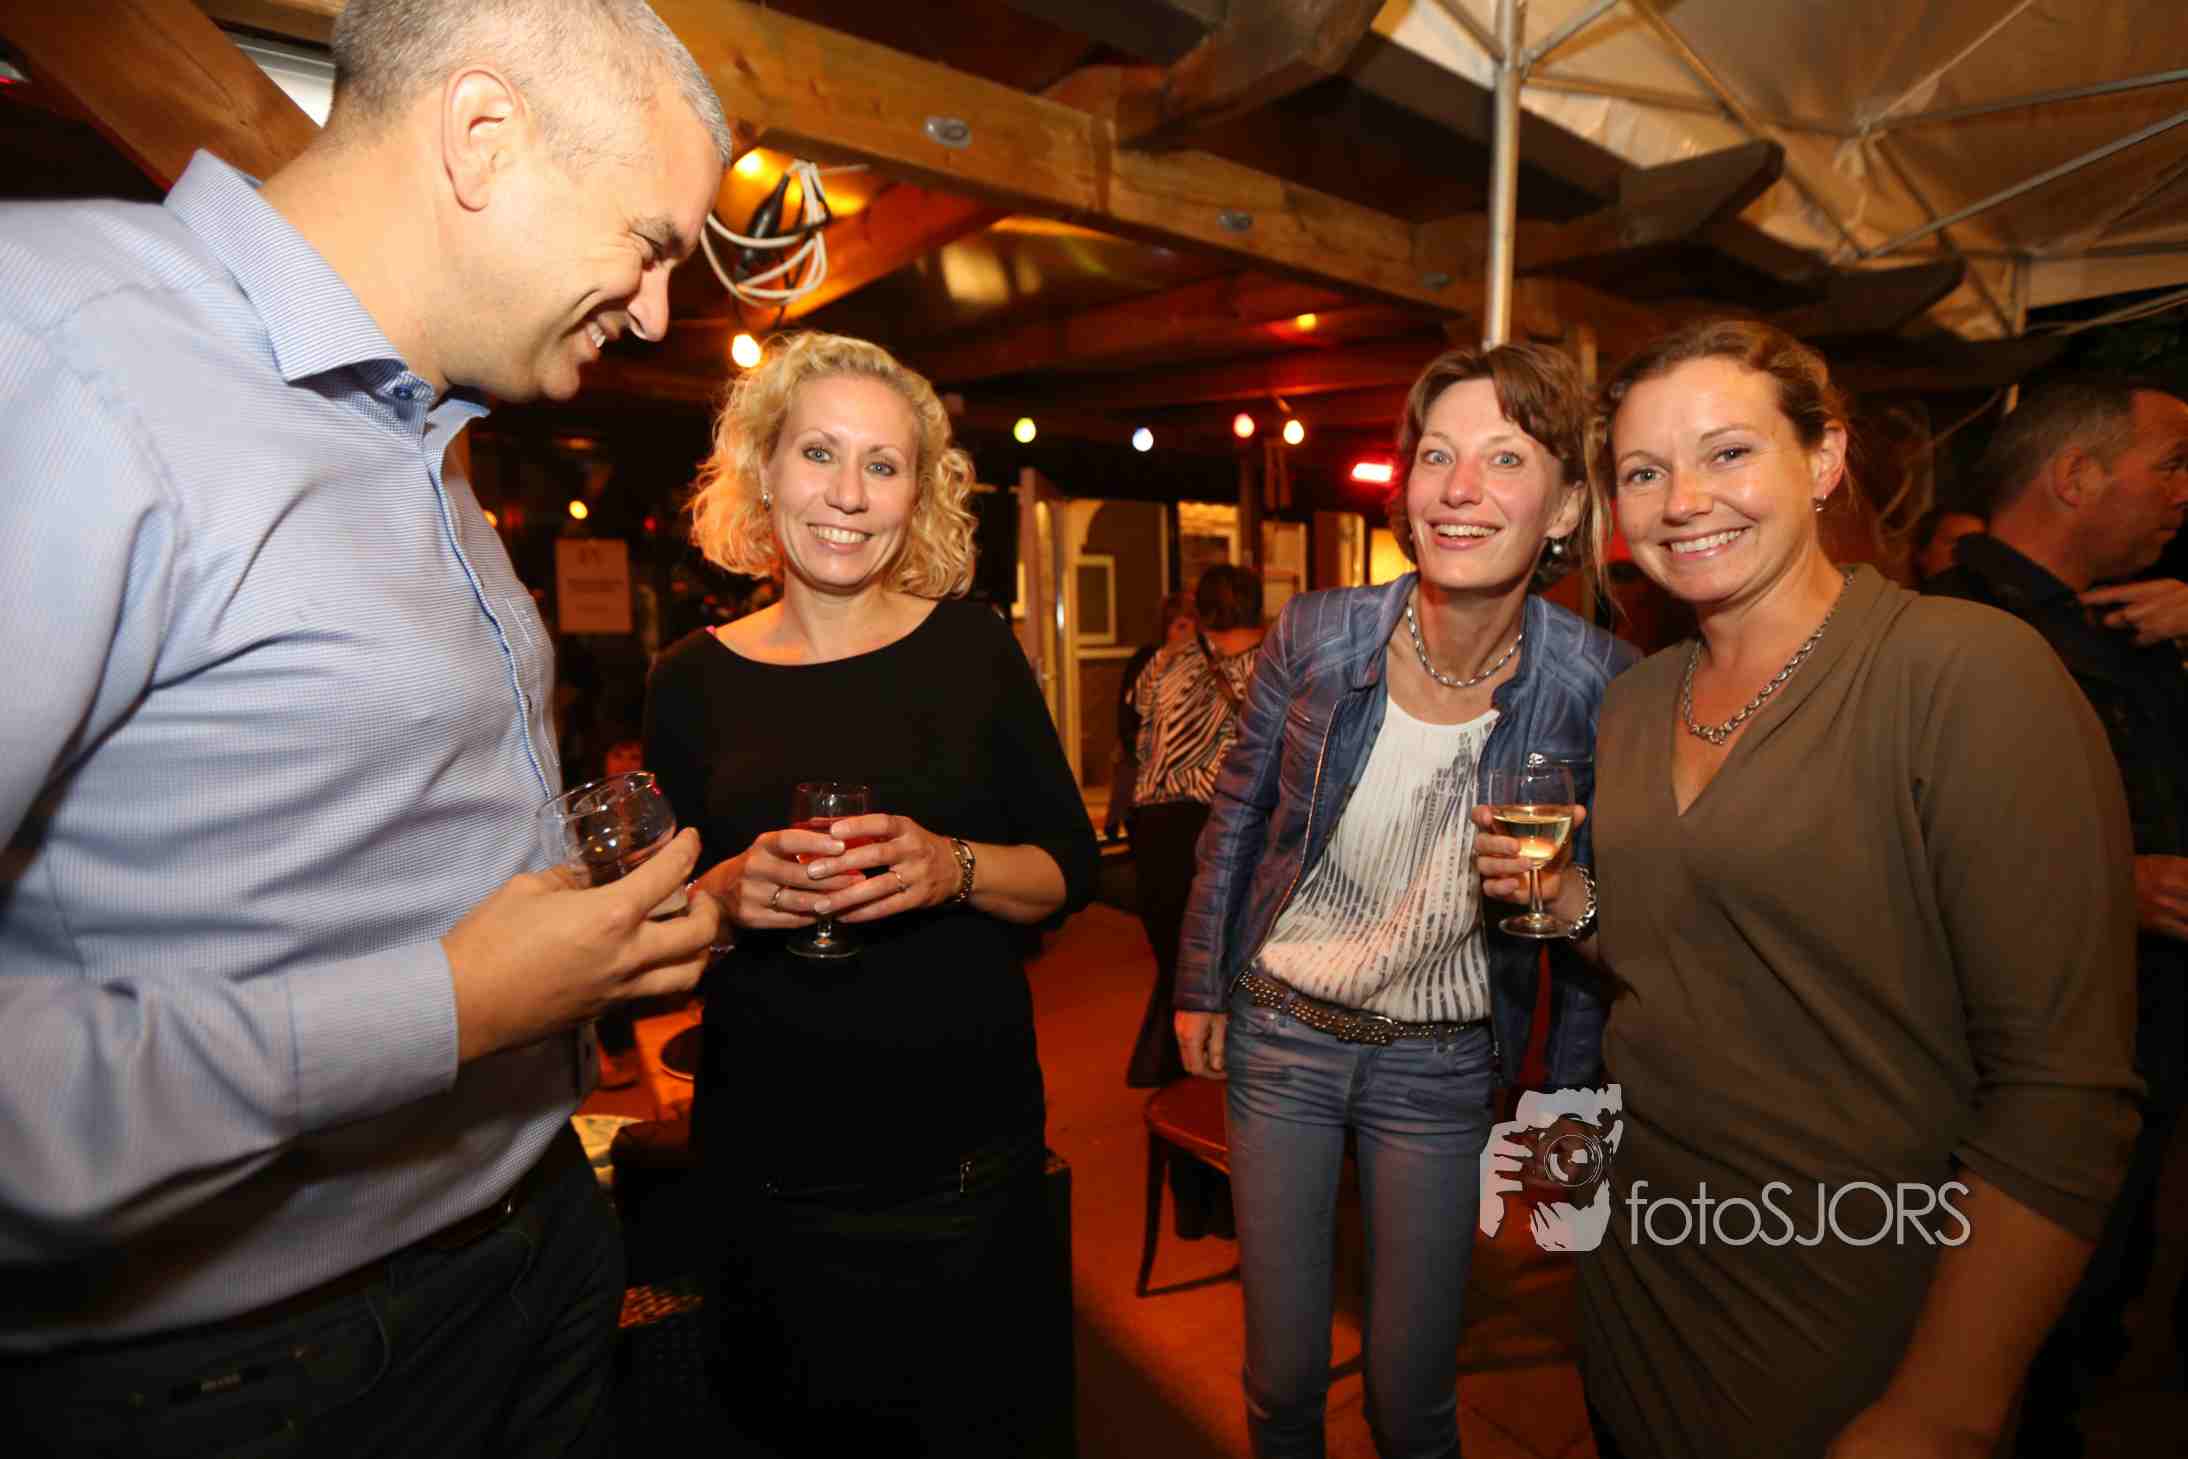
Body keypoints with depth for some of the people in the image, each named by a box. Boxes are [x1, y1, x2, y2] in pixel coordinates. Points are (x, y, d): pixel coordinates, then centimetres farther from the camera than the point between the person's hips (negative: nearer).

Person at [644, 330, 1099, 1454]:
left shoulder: (973, 649, -3)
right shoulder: (695, 680, -1)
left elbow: (1072, 870, -1)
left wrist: (954, 868, -20)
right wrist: (731, 894, -16)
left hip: (969, 1149, 0)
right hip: (770, 1166, 1)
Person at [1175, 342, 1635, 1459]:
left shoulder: (1598, 684, -14)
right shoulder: (1315, 635, -14)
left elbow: (1588, 906, -1)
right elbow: (1235, 817, 0)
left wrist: (1569, 1102, 4)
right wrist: (1200, 989, 4)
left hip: (1443, 1068, 0)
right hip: (1280, 1032, 1)